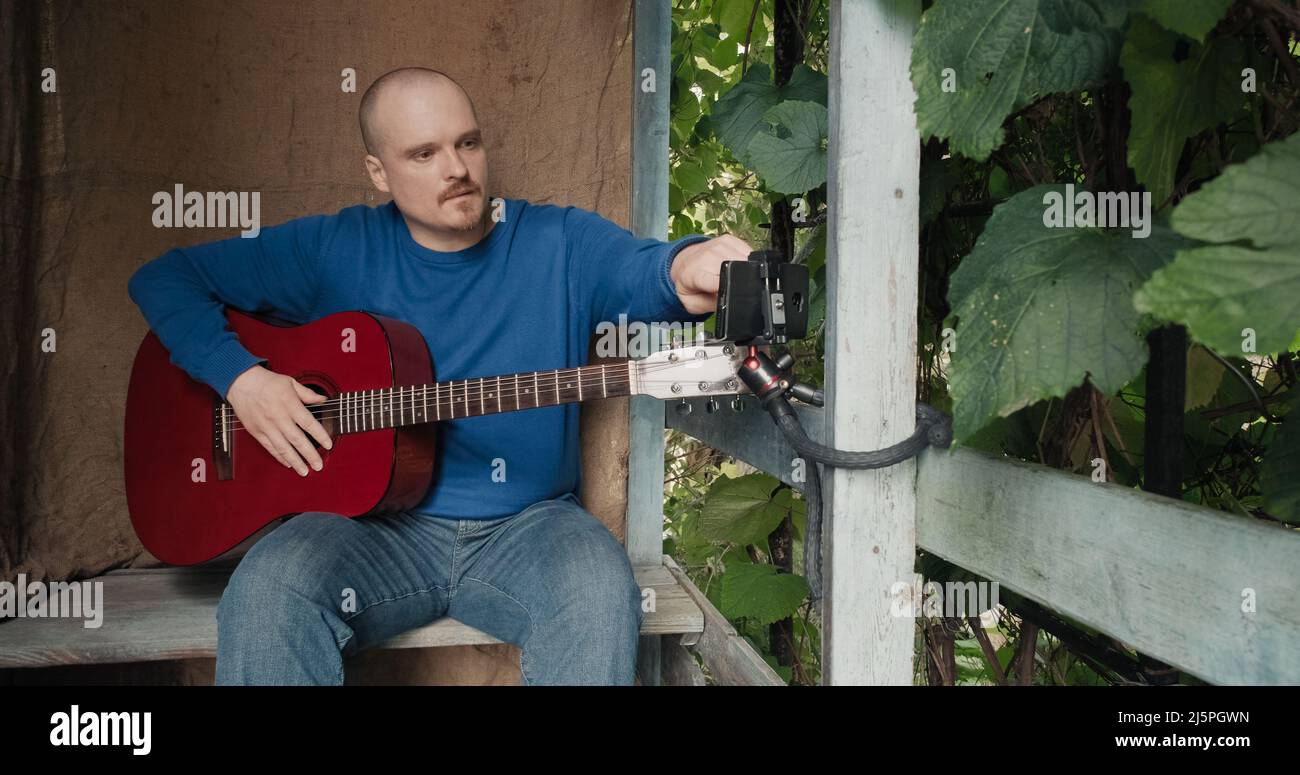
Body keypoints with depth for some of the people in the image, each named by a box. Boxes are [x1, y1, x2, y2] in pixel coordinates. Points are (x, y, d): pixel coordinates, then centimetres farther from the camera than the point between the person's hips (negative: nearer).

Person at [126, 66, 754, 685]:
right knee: (266, 589, -29)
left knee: (599, 590, -31)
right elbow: (165, 278, 8)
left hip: (528, 524, 0)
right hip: (377, 524, 1)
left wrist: (684, 269, -48)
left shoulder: (561, 242, 0)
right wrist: (239, 375, -9)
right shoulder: (337, 249, 3)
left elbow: (640, 267, -22)